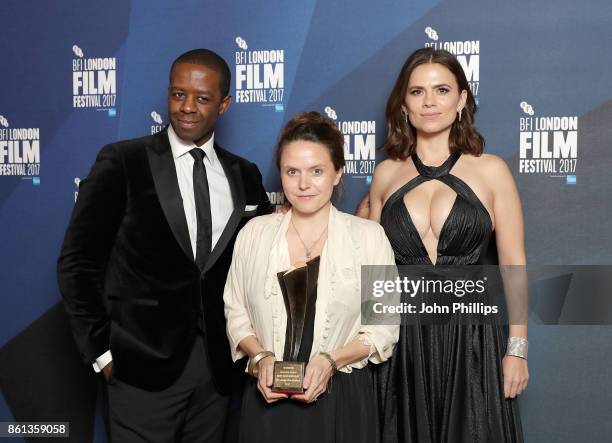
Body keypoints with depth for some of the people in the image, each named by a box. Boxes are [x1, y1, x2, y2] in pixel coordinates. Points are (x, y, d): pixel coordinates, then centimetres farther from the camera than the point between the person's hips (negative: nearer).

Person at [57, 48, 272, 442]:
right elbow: (78, 262, -5)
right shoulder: (122, 162, -5)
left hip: (217, 366, 4)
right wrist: (101, 350, -7)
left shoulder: (245, 176, 6)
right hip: (143, 366, -3)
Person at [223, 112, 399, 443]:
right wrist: (260, 356, -10)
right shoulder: (254, 233, 2)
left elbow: (384, 326, -2)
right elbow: (235, 311, 7)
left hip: (342, 400, -1)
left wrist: (331, 360, -14)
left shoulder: (368, 236, -3)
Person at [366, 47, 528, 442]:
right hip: (402, 338, 2)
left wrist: (517, 350, -4)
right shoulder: (386, 174, 5)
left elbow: (514, 265, -1)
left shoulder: (490, 170, -1)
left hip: (470, 336, -2)